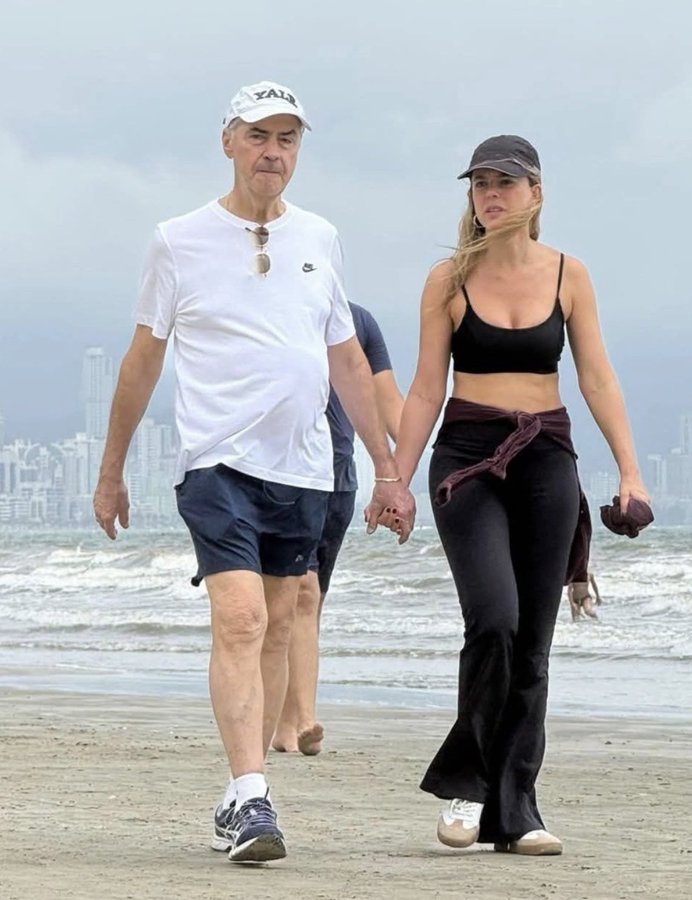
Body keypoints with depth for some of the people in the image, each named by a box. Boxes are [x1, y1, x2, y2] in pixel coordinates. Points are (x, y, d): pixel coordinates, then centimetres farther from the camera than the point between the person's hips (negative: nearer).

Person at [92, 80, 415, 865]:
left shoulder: (318, 239, 12)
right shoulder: (180, 240, 2)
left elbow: (347, 361, 19)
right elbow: (142, 360, 9)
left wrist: (386, 468, 18)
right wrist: (111, 472, 11)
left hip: (303, 467, 4)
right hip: (218, 461, -4)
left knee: (276, 629, 8)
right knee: (240, 621, -18)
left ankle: (243, 793, 18)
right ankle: (249, 799, -23)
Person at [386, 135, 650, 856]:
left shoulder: (567, 275, 6)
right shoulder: (450, 280, 2)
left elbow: (597, 378, 5)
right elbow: (426, 389, 4)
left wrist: (628, 468, -3)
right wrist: (397, 481, -1)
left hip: (546, 459, 2)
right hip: (468, 456, -2)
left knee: (532, 639, 2)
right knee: (494, 619, -20)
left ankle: (512, 812, 7)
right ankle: (464, 778, -2)